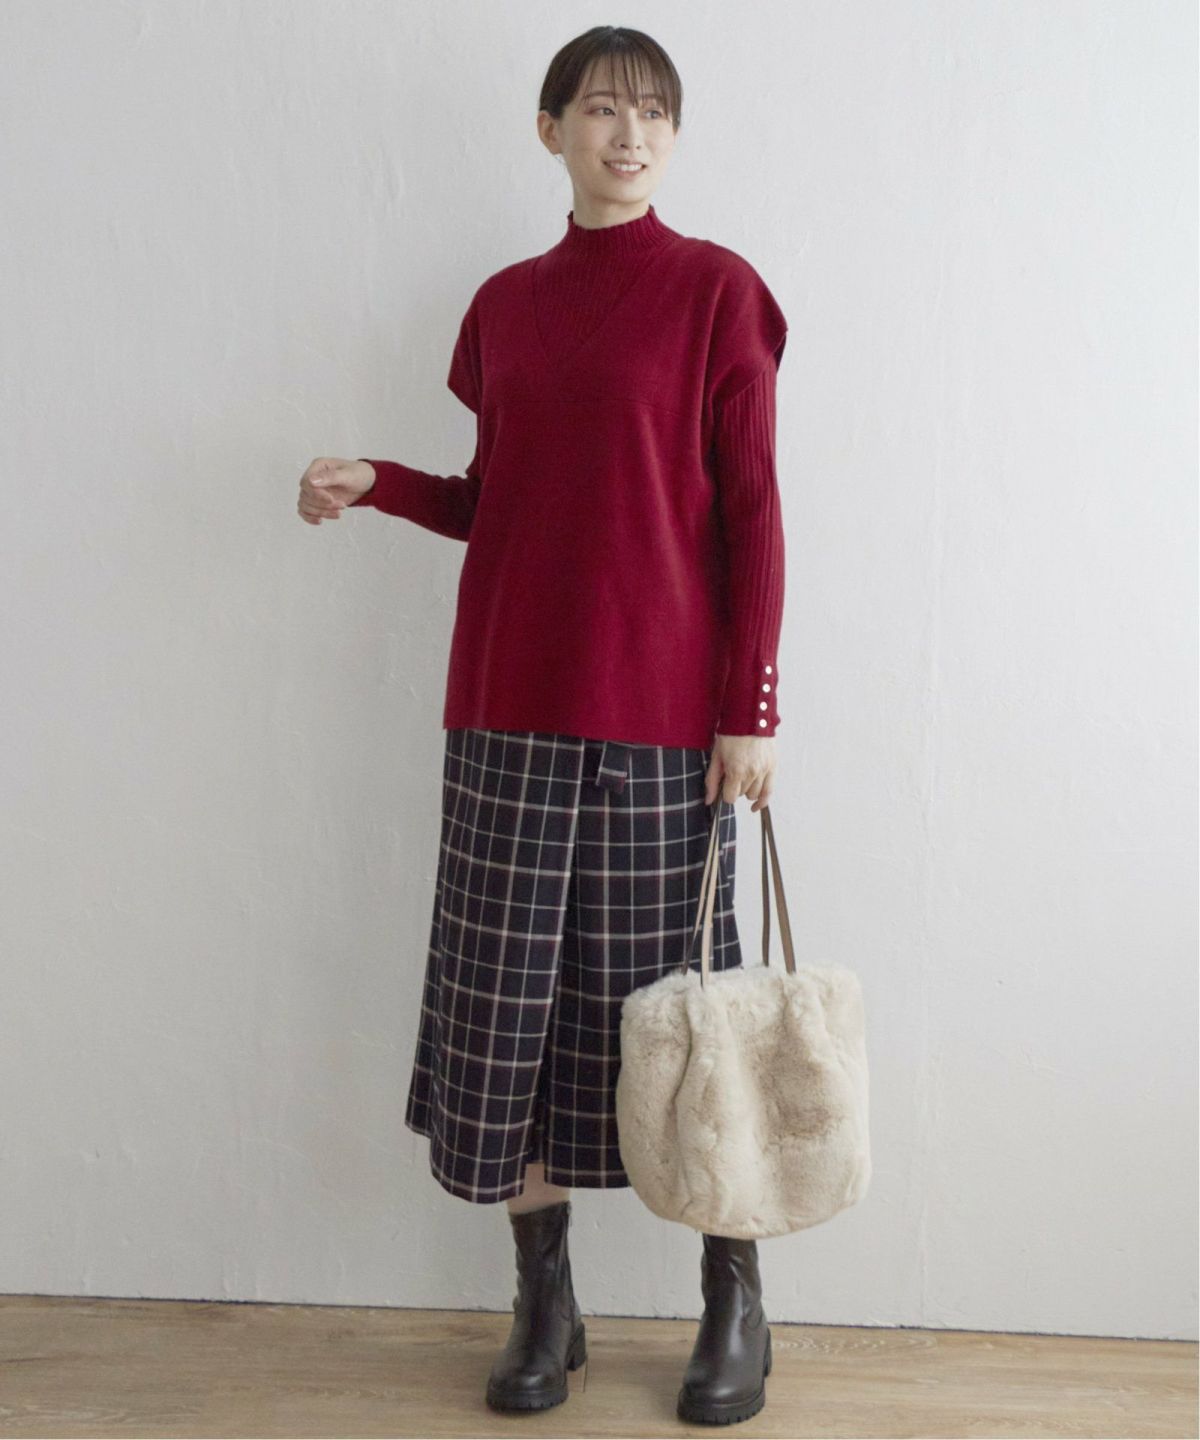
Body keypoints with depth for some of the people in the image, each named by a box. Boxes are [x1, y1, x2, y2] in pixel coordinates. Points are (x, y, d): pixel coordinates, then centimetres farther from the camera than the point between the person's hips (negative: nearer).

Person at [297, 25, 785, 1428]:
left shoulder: (715, 289, 0)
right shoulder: (505, 305, 12)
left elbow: (750, 512, -4)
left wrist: (750, 707, -9)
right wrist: (377, 484, 1)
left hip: (663, 716, -4)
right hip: (510, 706, 4)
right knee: (511, 999, 6)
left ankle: (735, 1305, 22)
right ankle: (544, 1304, 23)